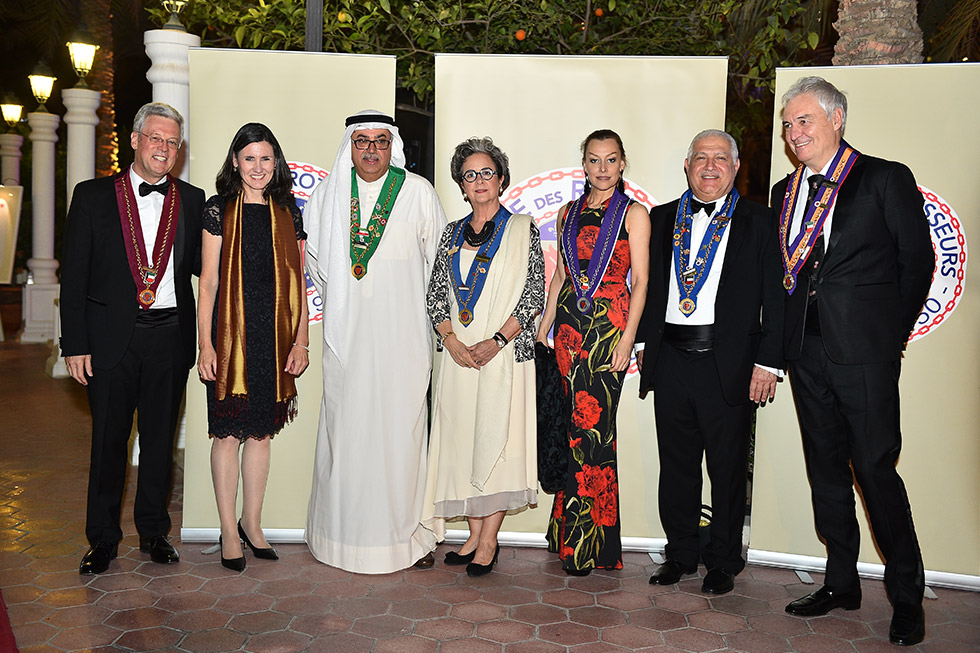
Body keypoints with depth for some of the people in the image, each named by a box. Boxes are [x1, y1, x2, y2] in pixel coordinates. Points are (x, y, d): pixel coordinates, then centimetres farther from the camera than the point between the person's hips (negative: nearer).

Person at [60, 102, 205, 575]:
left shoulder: (192, 200, 8)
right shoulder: (94, 196, 3)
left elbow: (200, 265, 8)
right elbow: (74, 276, 0)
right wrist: (75, 343, -5)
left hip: (170, 336, 2)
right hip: (112, 336, -1)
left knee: (160, 439, 11)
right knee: (108, 441, 8)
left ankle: (153, 531, 27)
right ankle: (103, 539, 23)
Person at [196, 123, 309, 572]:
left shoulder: (288, 213, 9)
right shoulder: (219, 210, 1)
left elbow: (297, 281, 9)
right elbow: (207, 282, -1)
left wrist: (301, 340, 4)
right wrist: (205, 345, -7)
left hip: (275, 337, 3)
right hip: (231, 333, -3)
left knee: (262, 431, 10)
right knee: (228, 432, 2)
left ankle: (252, 522, 24)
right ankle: (229, 531, 15)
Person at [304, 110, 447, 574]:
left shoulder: (418, 192, 1)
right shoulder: (328, 192, 8)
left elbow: (438, 257, 8)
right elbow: (314, 254, 20)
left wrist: (422, 305, 9)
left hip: (403, 332, -1)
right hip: (347, 333, 2)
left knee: (402, 427, 0)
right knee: (346, 427, 3)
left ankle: (404, 532, 11)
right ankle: (347, 534, 14)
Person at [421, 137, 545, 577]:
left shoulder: (522, 229, 2)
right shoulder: (452, 234, 13)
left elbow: (534, 293, -5)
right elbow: (435, 295, 10)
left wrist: (497, 341, -14)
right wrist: (452, 341, -7)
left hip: (506, 352, -4)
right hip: (459, 354, 4)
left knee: (497, 439, -3)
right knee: (462, 439, 5)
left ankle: (489, 541, 7)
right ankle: (474, 535, 18)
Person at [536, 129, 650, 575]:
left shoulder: (633, 213, 2)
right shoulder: (568, 213, 15)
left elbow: (640, 281, -2)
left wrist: (627, 338, -11)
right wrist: (542, 330, 12)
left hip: (609, 325, -4)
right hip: (569, 326, 4)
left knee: (592, 427, -6)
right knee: (576, 426, 4)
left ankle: (587, 544, 5)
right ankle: (571, 535, 17)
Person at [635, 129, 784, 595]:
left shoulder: (757, 221, 3)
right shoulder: (663, 218, 12)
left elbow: (774, 298, -1)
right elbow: (649, 285, 16)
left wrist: (768, 363, -8)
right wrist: (643, 341, 8)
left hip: (728, 364, -3)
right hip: (670, 360, 3)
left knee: (728, 468, 7)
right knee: (676, 464, 12)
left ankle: (723, 561, 23)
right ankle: (680, 553, 27)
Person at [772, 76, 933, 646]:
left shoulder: (886, 179, -1)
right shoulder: (785, 192, 14)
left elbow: (917, 260, -1)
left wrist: (893, 334, 0)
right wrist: (790, 334, 7)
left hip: (864, 349, -5)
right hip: (807, 352, 6)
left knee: (875, 469, -4)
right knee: (827, 469, 12)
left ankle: (907, 596, 14)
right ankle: (842, 583, 25)